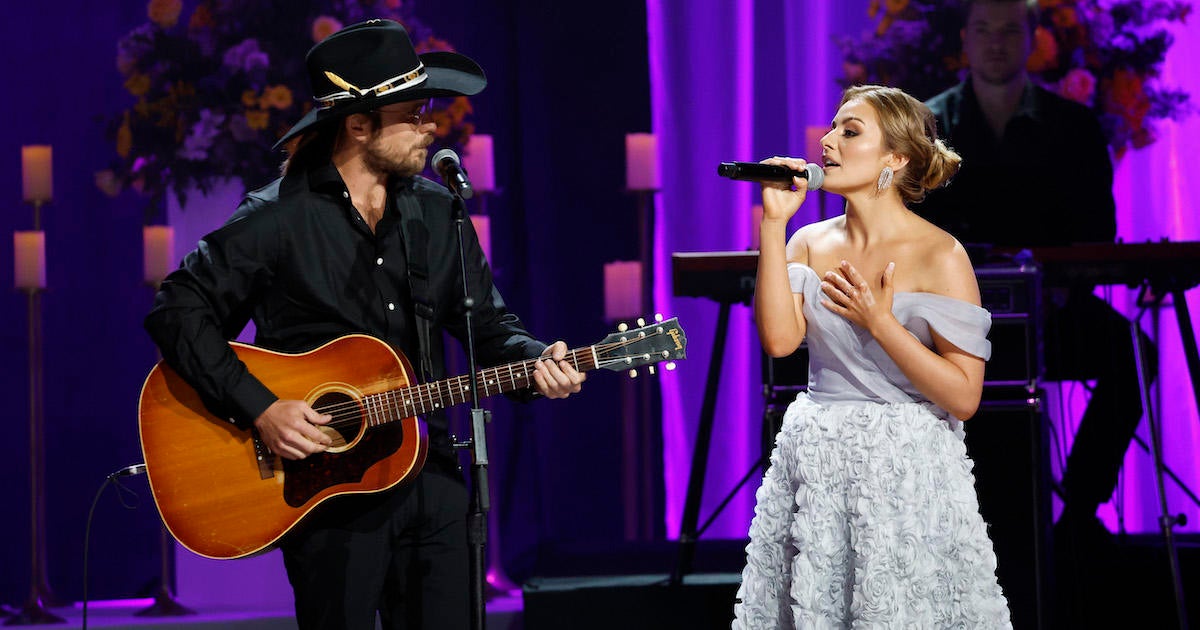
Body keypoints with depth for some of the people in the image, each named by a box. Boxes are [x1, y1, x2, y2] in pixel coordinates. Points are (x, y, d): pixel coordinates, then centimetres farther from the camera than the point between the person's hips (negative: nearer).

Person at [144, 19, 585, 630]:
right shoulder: (279, 218, -9)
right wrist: (259, 408, -17)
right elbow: (178, 311, -10)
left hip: (430, 477, 5)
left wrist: (535, 361, -8)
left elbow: (487, 323, 14)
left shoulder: (435, 212, 8)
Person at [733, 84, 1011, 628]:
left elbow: (963, 397, -13)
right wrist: (773, 223, -8)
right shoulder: (810, 244, 7)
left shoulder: (939, 256, -9)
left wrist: (879, 323, -16)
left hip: (904, 470, -5)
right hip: (812, 464, 5)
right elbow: (779, 338, -11)